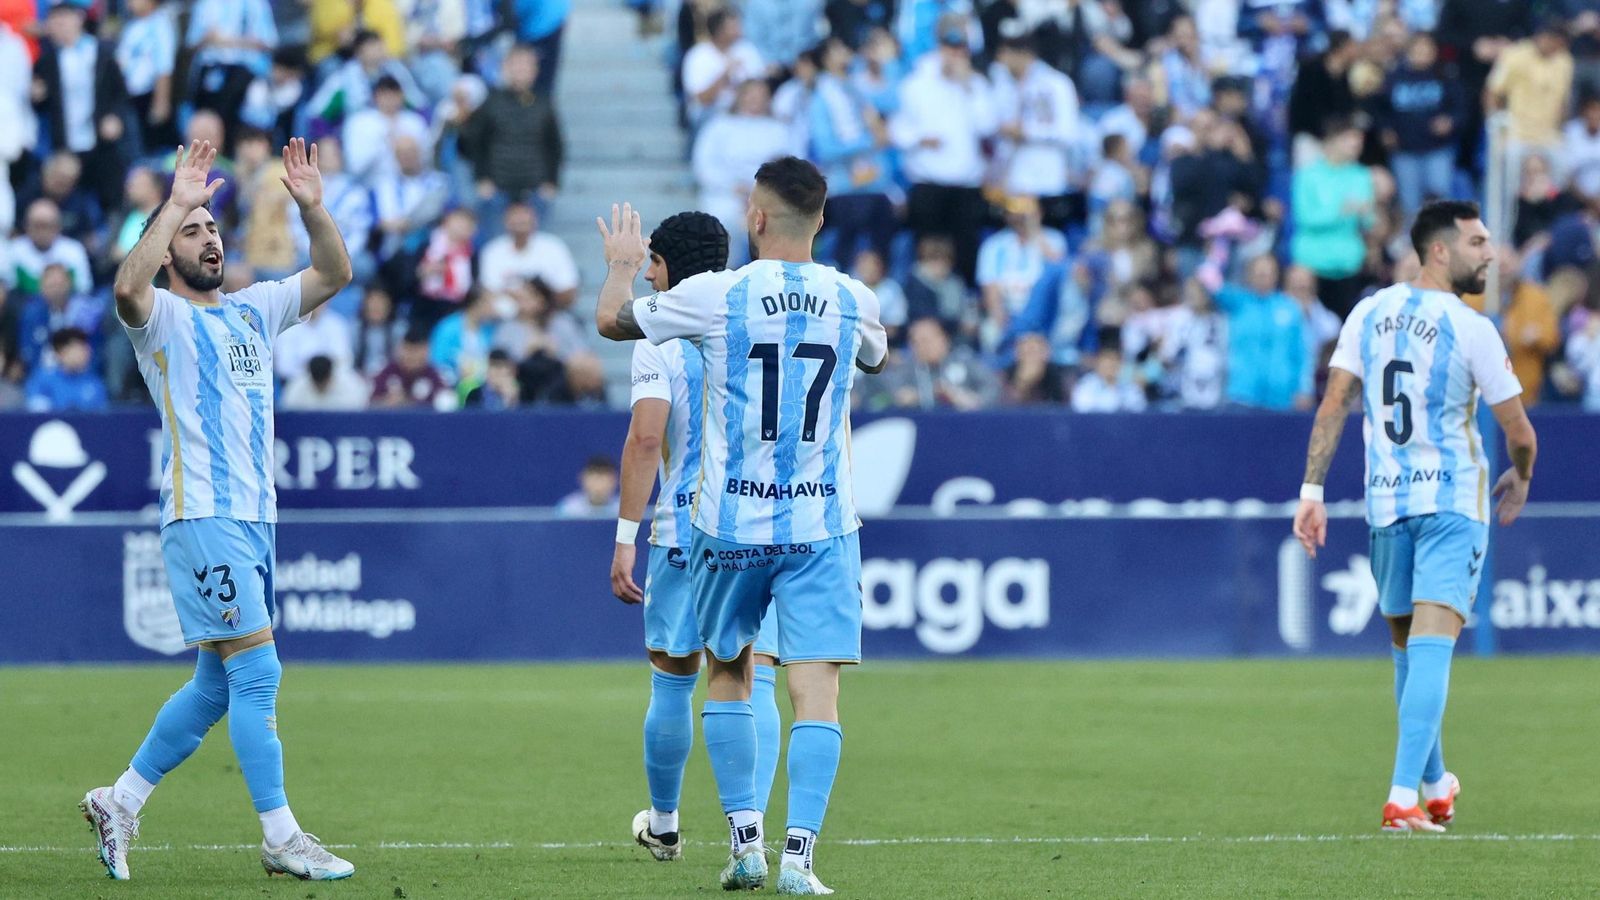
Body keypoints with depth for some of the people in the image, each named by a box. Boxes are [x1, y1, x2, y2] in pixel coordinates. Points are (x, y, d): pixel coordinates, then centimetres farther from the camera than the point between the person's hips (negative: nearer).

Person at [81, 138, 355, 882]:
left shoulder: (253, 310, 17)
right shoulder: (163, 316, -3)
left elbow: (334, 274, 16)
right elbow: (127, 289, -26)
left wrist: (311, 206, 1)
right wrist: (175, 205, -27)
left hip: (256, 516, 8)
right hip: (202, 516, -8)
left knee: (217, 684, 11)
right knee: (256, 671, -10)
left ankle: (120, 802, 21)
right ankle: (280, 836, -7)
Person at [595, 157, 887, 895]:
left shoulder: (716, 296, -8)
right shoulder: (853, 300, 1)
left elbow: (611, 321, 7)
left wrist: (621, 265, 28)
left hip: (732, 524, 0)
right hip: (822, 523, 0)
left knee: (727, 673, 18)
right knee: (816, 691, -4)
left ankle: (745, 840, 15)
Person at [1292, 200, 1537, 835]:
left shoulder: (1369, 313, 3)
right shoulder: (1471, 330, -11)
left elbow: (1333, 406, 0)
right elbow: (1519, 433, -6)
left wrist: (1312, 488, 2)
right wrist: (1519, 478, 15)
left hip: (1385, 499, 5)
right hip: (1453, 497, -5)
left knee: (1406, 646, 19)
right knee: (1430, 645, -11)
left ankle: (1435, 787, 32)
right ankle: (1404, 797, -22)